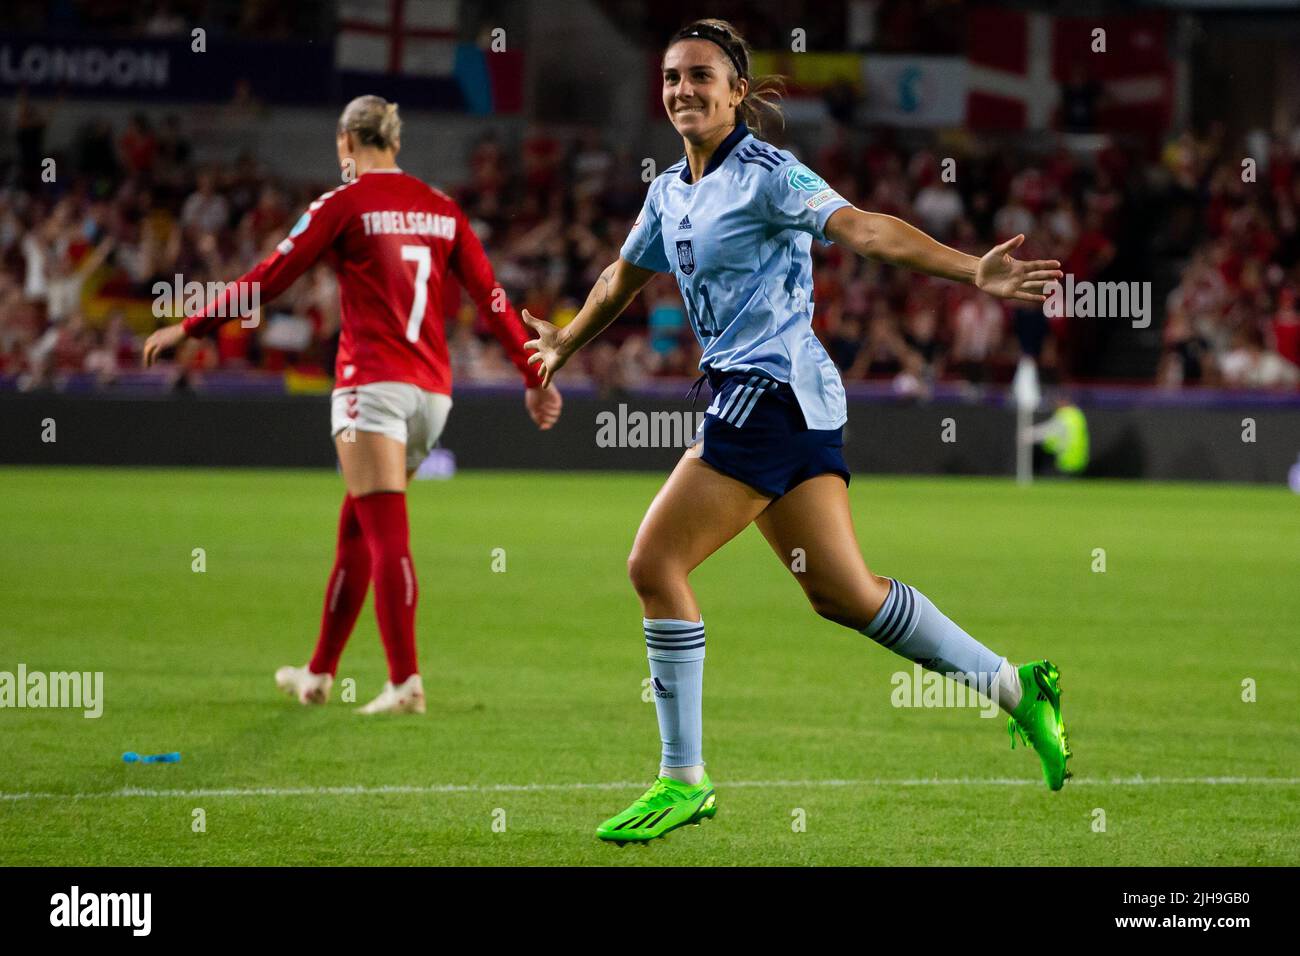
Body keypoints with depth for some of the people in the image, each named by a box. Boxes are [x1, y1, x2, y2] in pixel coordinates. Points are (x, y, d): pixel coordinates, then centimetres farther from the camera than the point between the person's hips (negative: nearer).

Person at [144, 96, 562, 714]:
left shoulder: (346, 203, -4)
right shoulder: (440, 207, 12)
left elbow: (270, 278, -4)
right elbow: (490, 295, 11)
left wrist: (189, 328, 4)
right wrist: (535, 377, 17)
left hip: (372, 381, -6)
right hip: (432, 388, 6)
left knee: (386, 536, -10)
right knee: (356, 530, 16)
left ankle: (405, 682, -18)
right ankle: (319, 673, 23)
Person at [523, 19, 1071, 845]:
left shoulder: (768, 175, -10)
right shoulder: (670, 191, 15)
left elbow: (866, 229, -21)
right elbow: (626, 275, 33)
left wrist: (973, 272, -34)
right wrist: (564, 343, 47)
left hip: (771, 390, -8)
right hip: (754, 397, 8)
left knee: (656, 564, -9)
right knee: (842, 591, 7)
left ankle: (684, 781, -3)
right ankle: (1013, 687, 17)